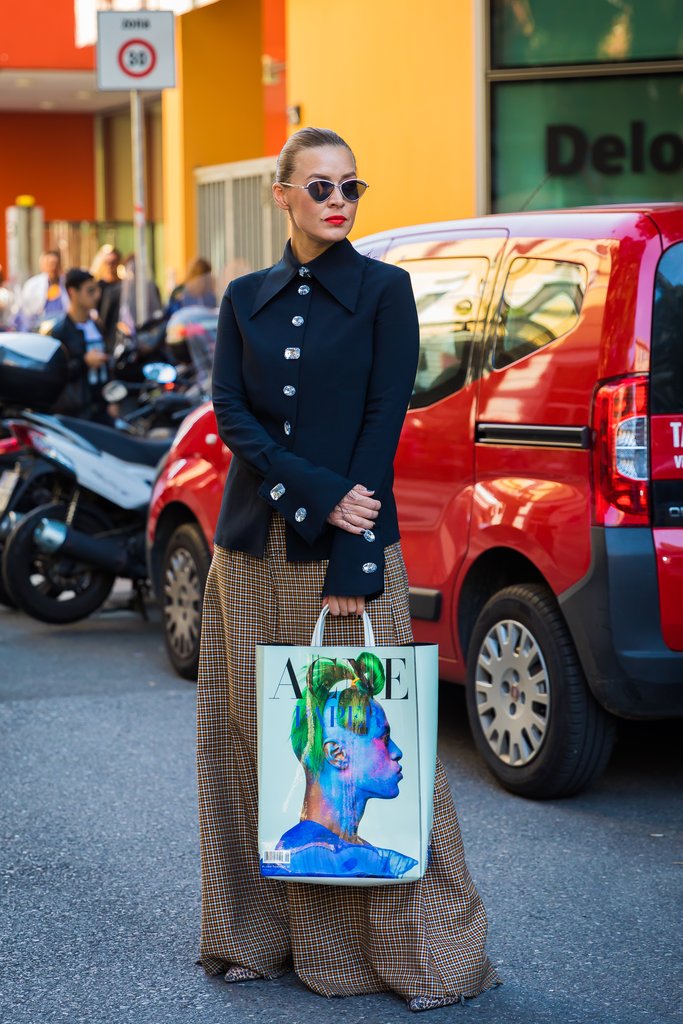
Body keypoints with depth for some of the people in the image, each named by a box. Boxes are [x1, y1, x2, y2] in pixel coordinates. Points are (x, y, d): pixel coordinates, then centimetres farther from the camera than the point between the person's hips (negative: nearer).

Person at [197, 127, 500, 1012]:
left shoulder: (384, 291, 1)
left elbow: (384, 425, -6)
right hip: (253, 549, 4)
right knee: (253, 740, 7)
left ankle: (422, 947, 2)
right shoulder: (246, 298, 12)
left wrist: (352, 565, -14)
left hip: (351, 544, -4)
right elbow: (230, 414, 1)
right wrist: (317, 494, -14)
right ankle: (262, 934, 20)